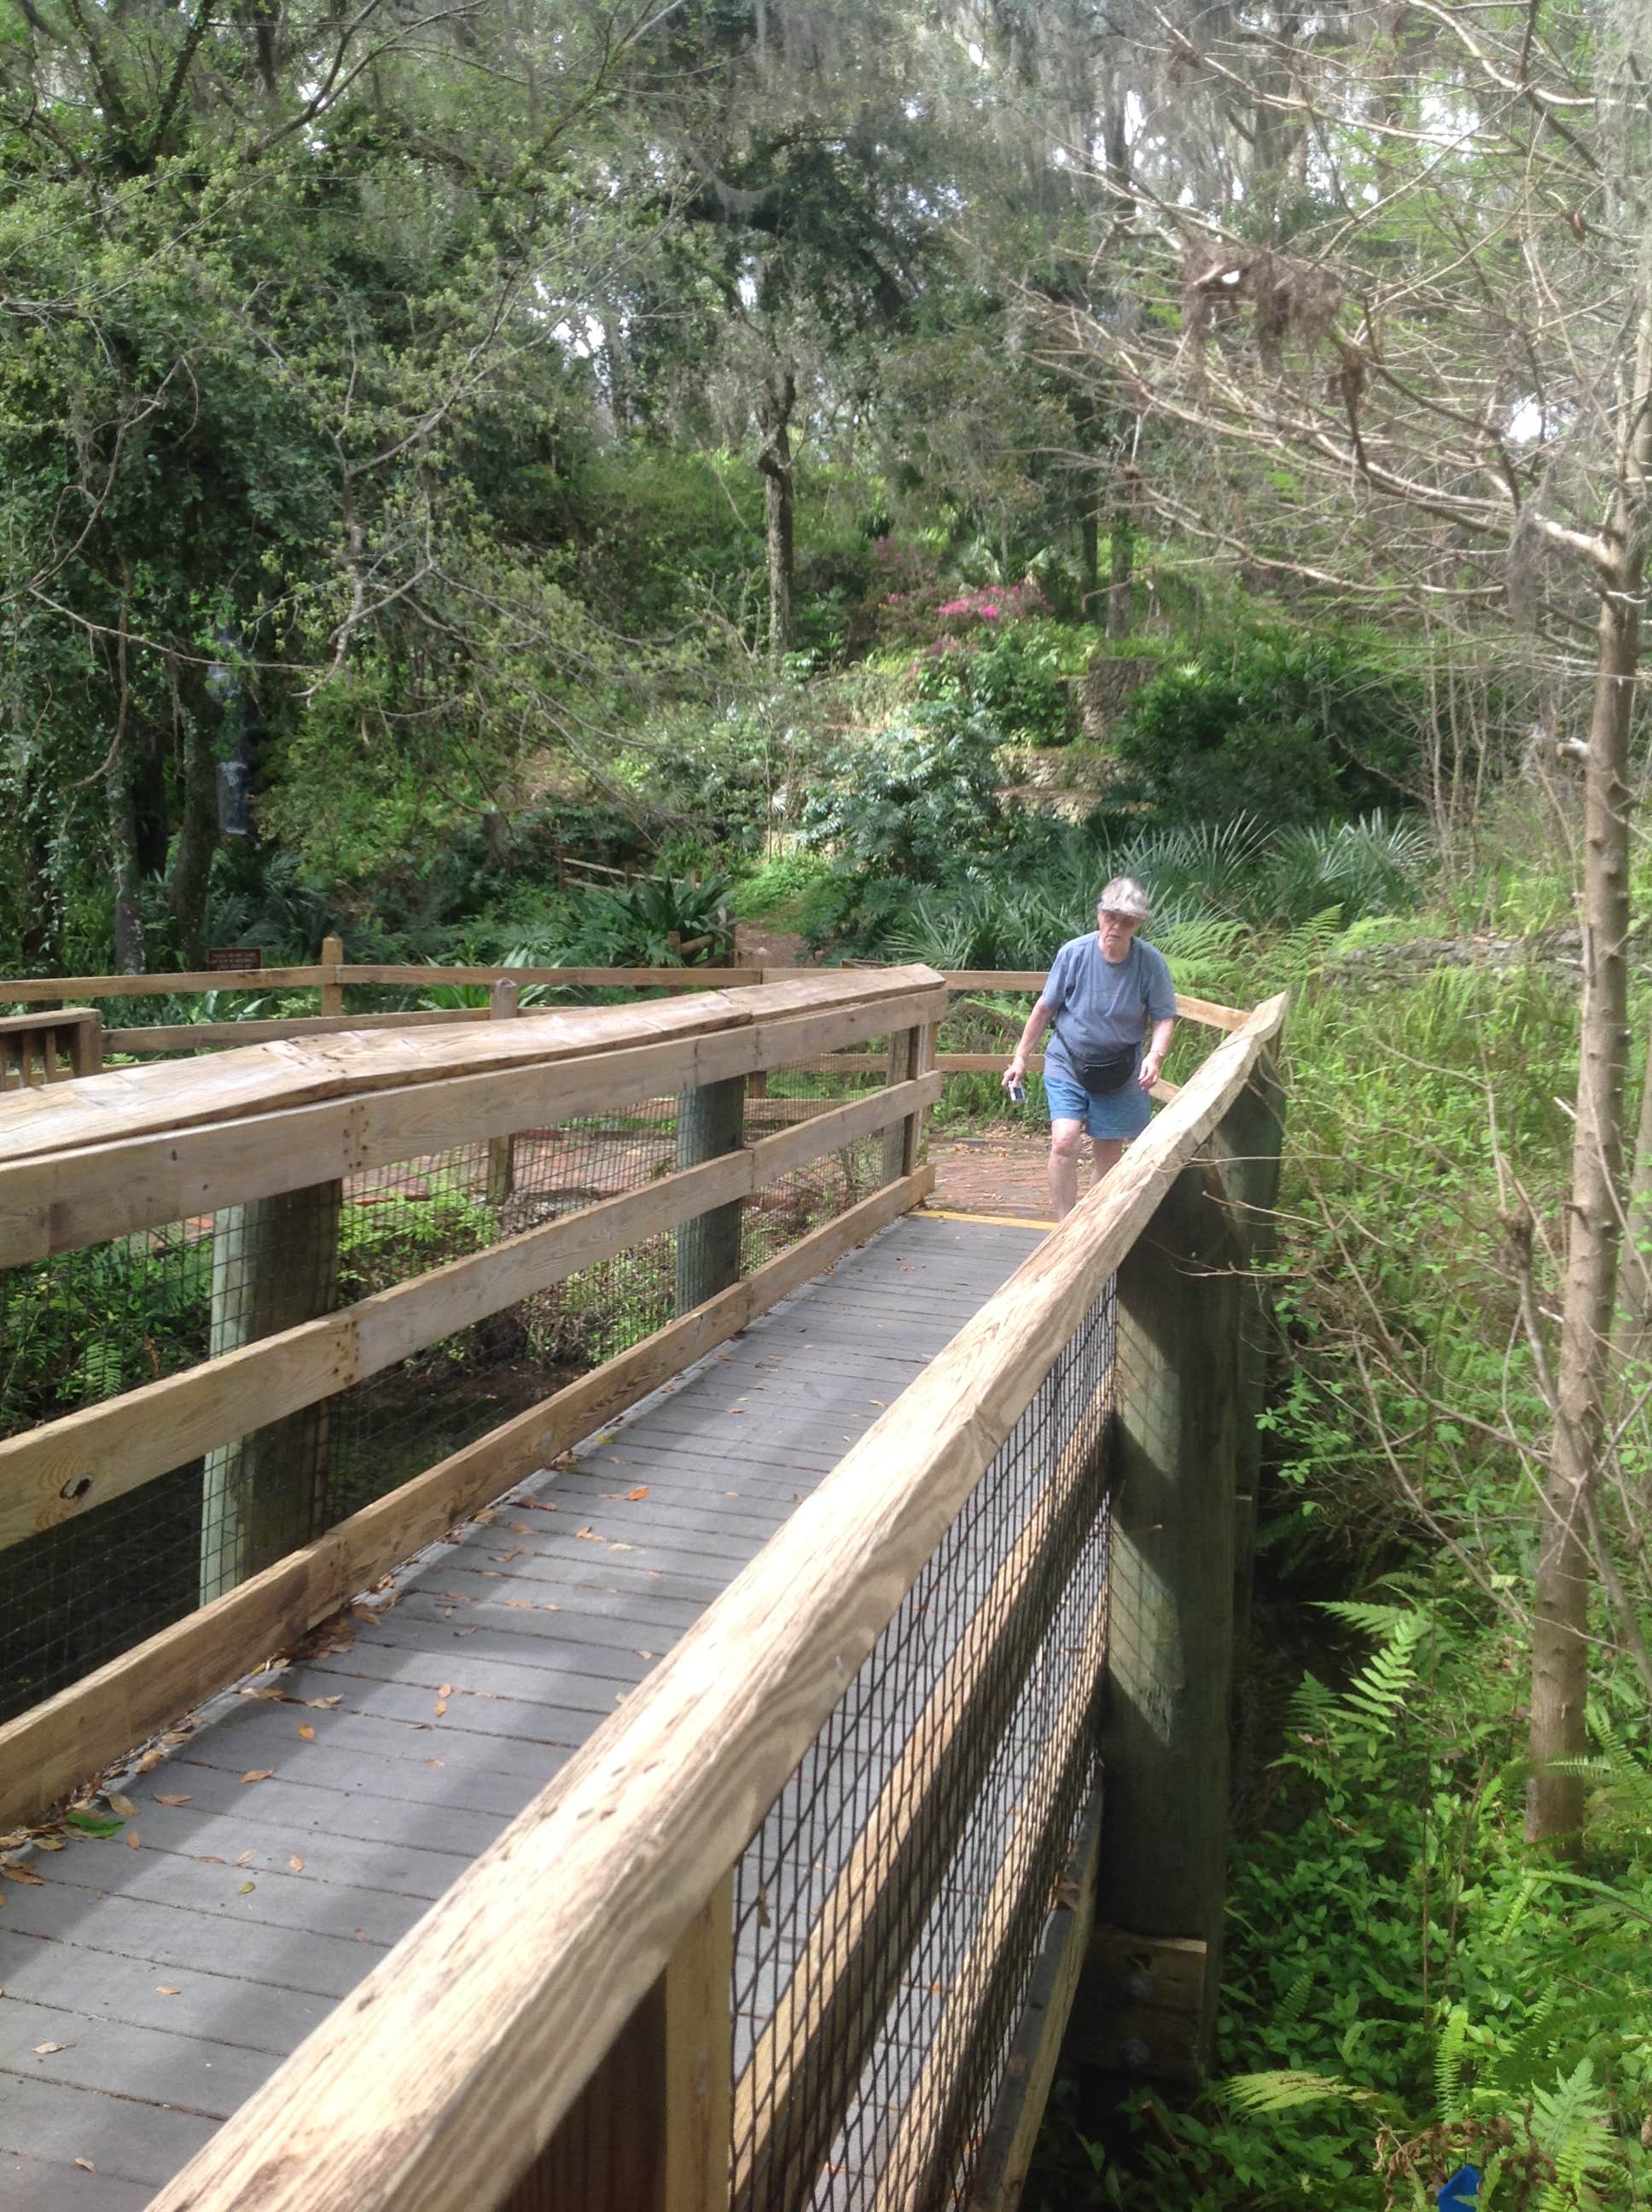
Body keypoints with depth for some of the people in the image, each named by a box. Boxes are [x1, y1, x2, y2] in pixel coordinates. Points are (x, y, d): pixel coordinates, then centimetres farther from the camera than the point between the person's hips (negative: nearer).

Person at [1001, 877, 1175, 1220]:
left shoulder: (1152, 964, -12)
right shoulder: (1073, 953, -12)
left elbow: (1164, 1018, -6)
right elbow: (1045, 1008, -1)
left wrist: (1155, 1055, -26)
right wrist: (1021, 1058, 2)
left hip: (1120, 1073, 1)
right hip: (1067, 1064, -1)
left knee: (1109, 1154, 11)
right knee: (1065, 1142, -19)